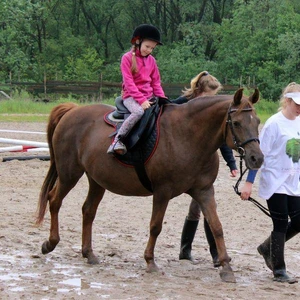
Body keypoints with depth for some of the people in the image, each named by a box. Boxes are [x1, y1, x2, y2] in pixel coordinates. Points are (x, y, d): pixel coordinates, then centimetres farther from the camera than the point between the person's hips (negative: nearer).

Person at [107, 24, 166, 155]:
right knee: (138, 112, -36)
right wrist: (141, 100, -20)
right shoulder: (127, 58, -5)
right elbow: (129, 82, -12)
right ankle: (117, 140, -30)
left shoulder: (151, 60, 12)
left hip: (149, 96, 6)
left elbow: (156, 83, 14)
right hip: (131, 96, -6)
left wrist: (162, 99, -2)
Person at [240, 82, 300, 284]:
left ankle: (267, 248, 26)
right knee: (281, 225, -4)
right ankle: (279, 271, 6)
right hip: (274, 183, -7)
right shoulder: (274, 123, -13)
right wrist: (249, 183, -15)